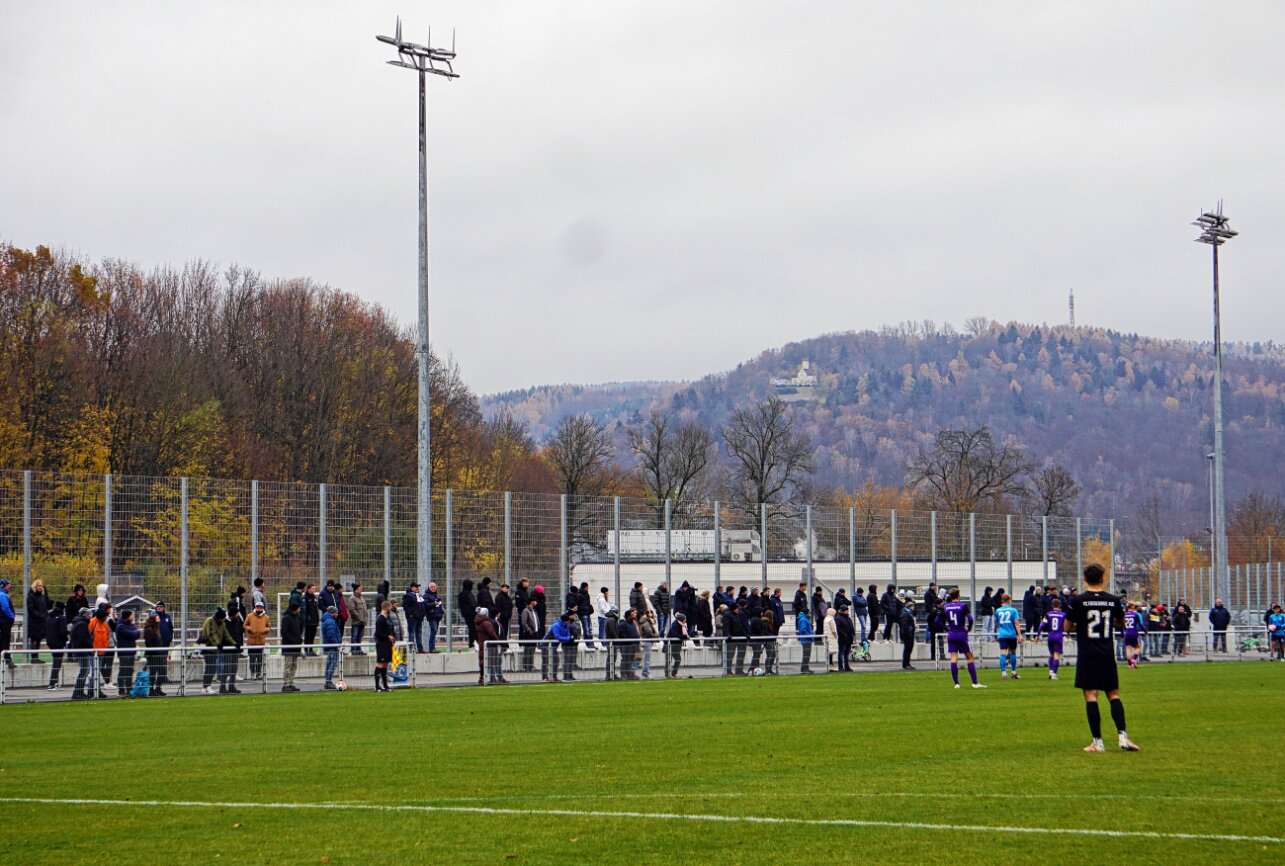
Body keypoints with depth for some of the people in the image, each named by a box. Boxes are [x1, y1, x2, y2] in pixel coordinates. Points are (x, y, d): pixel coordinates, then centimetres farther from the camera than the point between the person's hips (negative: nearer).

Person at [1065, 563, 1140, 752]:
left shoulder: (1078, 601, -6)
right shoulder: (1113, 600, 3)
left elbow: (1068, 625, 4)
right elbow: (1121, 622, 19)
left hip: (1086, 656, -3)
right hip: (1107, 656, 3)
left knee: (1090, 696, -2)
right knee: (1114, 694, 11)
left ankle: (1097, 741, -5)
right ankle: (1122, 735, -2)